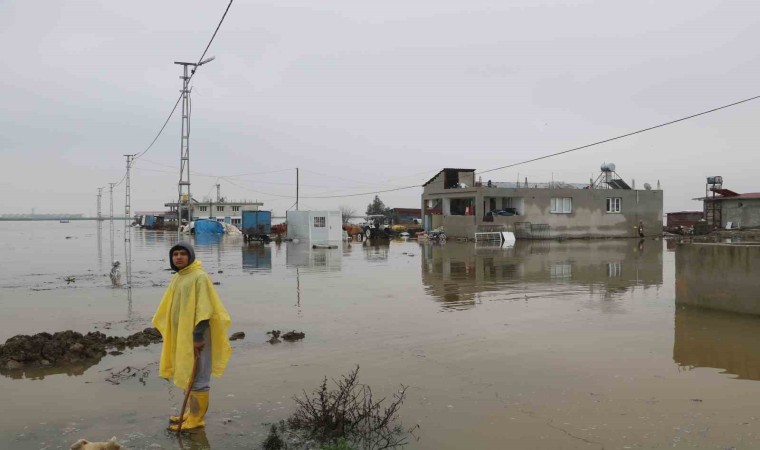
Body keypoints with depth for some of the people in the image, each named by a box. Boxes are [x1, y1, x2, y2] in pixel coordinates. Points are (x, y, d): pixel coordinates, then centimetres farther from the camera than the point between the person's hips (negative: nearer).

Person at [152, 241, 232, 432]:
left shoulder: (200, 276, -14)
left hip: (195, 335, -9)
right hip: (181, 335, 9)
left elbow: (204, 309, -20)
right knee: (187, 376, 17)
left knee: (198, 378, -2)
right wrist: (161, 325, 18)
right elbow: (169, 308, 20)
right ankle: (191, 413, 28)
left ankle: (196, 419, 5)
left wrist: (198, 335, -22)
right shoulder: (176, 278, 13)